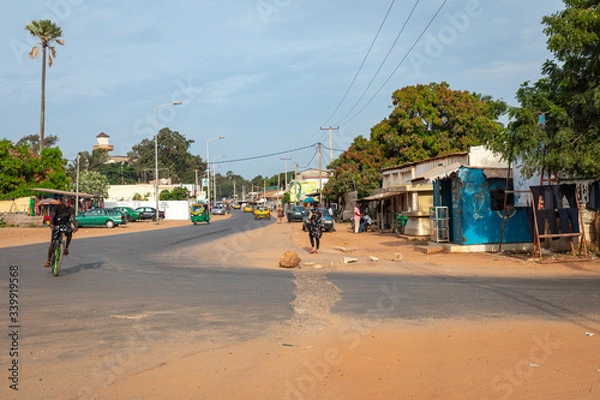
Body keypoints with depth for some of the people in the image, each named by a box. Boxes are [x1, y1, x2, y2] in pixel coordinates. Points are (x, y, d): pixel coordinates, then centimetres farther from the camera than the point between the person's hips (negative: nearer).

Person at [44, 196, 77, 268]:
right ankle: (48, 261, 7)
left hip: (65, 225, 1)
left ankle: (66, 248, -11)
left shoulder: (70, 209, -15)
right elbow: (52, 215, -29)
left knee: (70, 232, -34)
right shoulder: (57, 207, -15)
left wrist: (75, 226, -48)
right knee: (52, 243, -4)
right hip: (56, 226, -1)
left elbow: (73, 218, -29)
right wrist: (51, 224, -48)